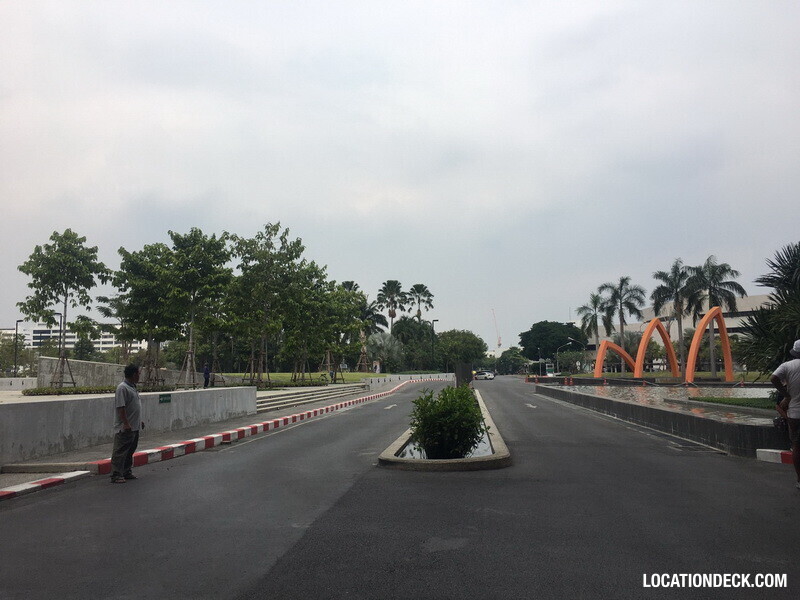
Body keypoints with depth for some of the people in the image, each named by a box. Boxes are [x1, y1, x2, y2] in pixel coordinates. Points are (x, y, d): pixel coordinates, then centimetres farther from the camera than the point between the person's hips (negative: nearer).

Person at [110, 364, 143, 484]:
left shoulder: (133, 387, 16)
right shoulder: (122, 388, -14)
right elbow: (121, 407, -21)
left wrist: (139, 421, 25)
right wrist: (126, 423, -24)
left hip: (135, 427, 10)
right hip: (125, 428, -10)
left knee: (130, 451, 16)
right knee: (120, 452, -5)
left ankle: (127, 472, 24)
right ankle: (116, 475, -2)